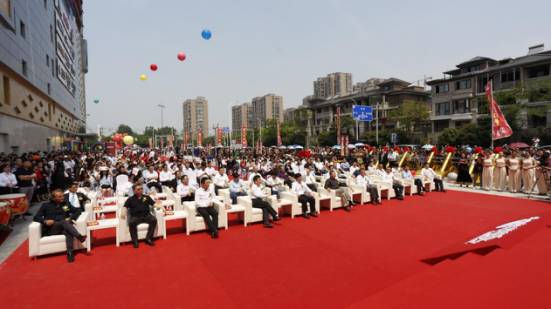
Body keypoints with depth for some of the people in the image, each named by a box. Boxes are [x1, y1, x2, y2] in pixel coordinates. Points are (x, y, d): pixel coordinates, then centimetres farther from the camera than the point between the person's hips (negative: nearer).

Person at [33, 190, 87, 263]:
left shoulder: (66, 204, 18)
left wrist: (71, 218, -3)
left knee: (69, 232, -37)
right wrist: (45, 221, -13)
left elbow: (78, 211, 16)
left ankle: (70, 253, -48)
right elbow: (36, 217, 8)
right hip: (50, 230, -1)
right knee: (64, 222, -35)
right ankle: (79, 236, -48)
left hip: (64, 227, 2)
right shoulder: (46, 205, 13)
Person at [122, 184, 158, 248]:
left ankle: (148, 239, -17)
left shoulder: (147, 197, 15)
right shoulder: (130, 199, 12)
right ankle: (135, 241, -20)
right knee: (131, 223, -34)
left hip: (146, 215, 1)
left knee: (154, 220, -28)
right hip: (135, 216, -1)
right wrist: (123, 212, -16)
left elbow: (154, 204, 9)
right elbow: (125, 207, 6)